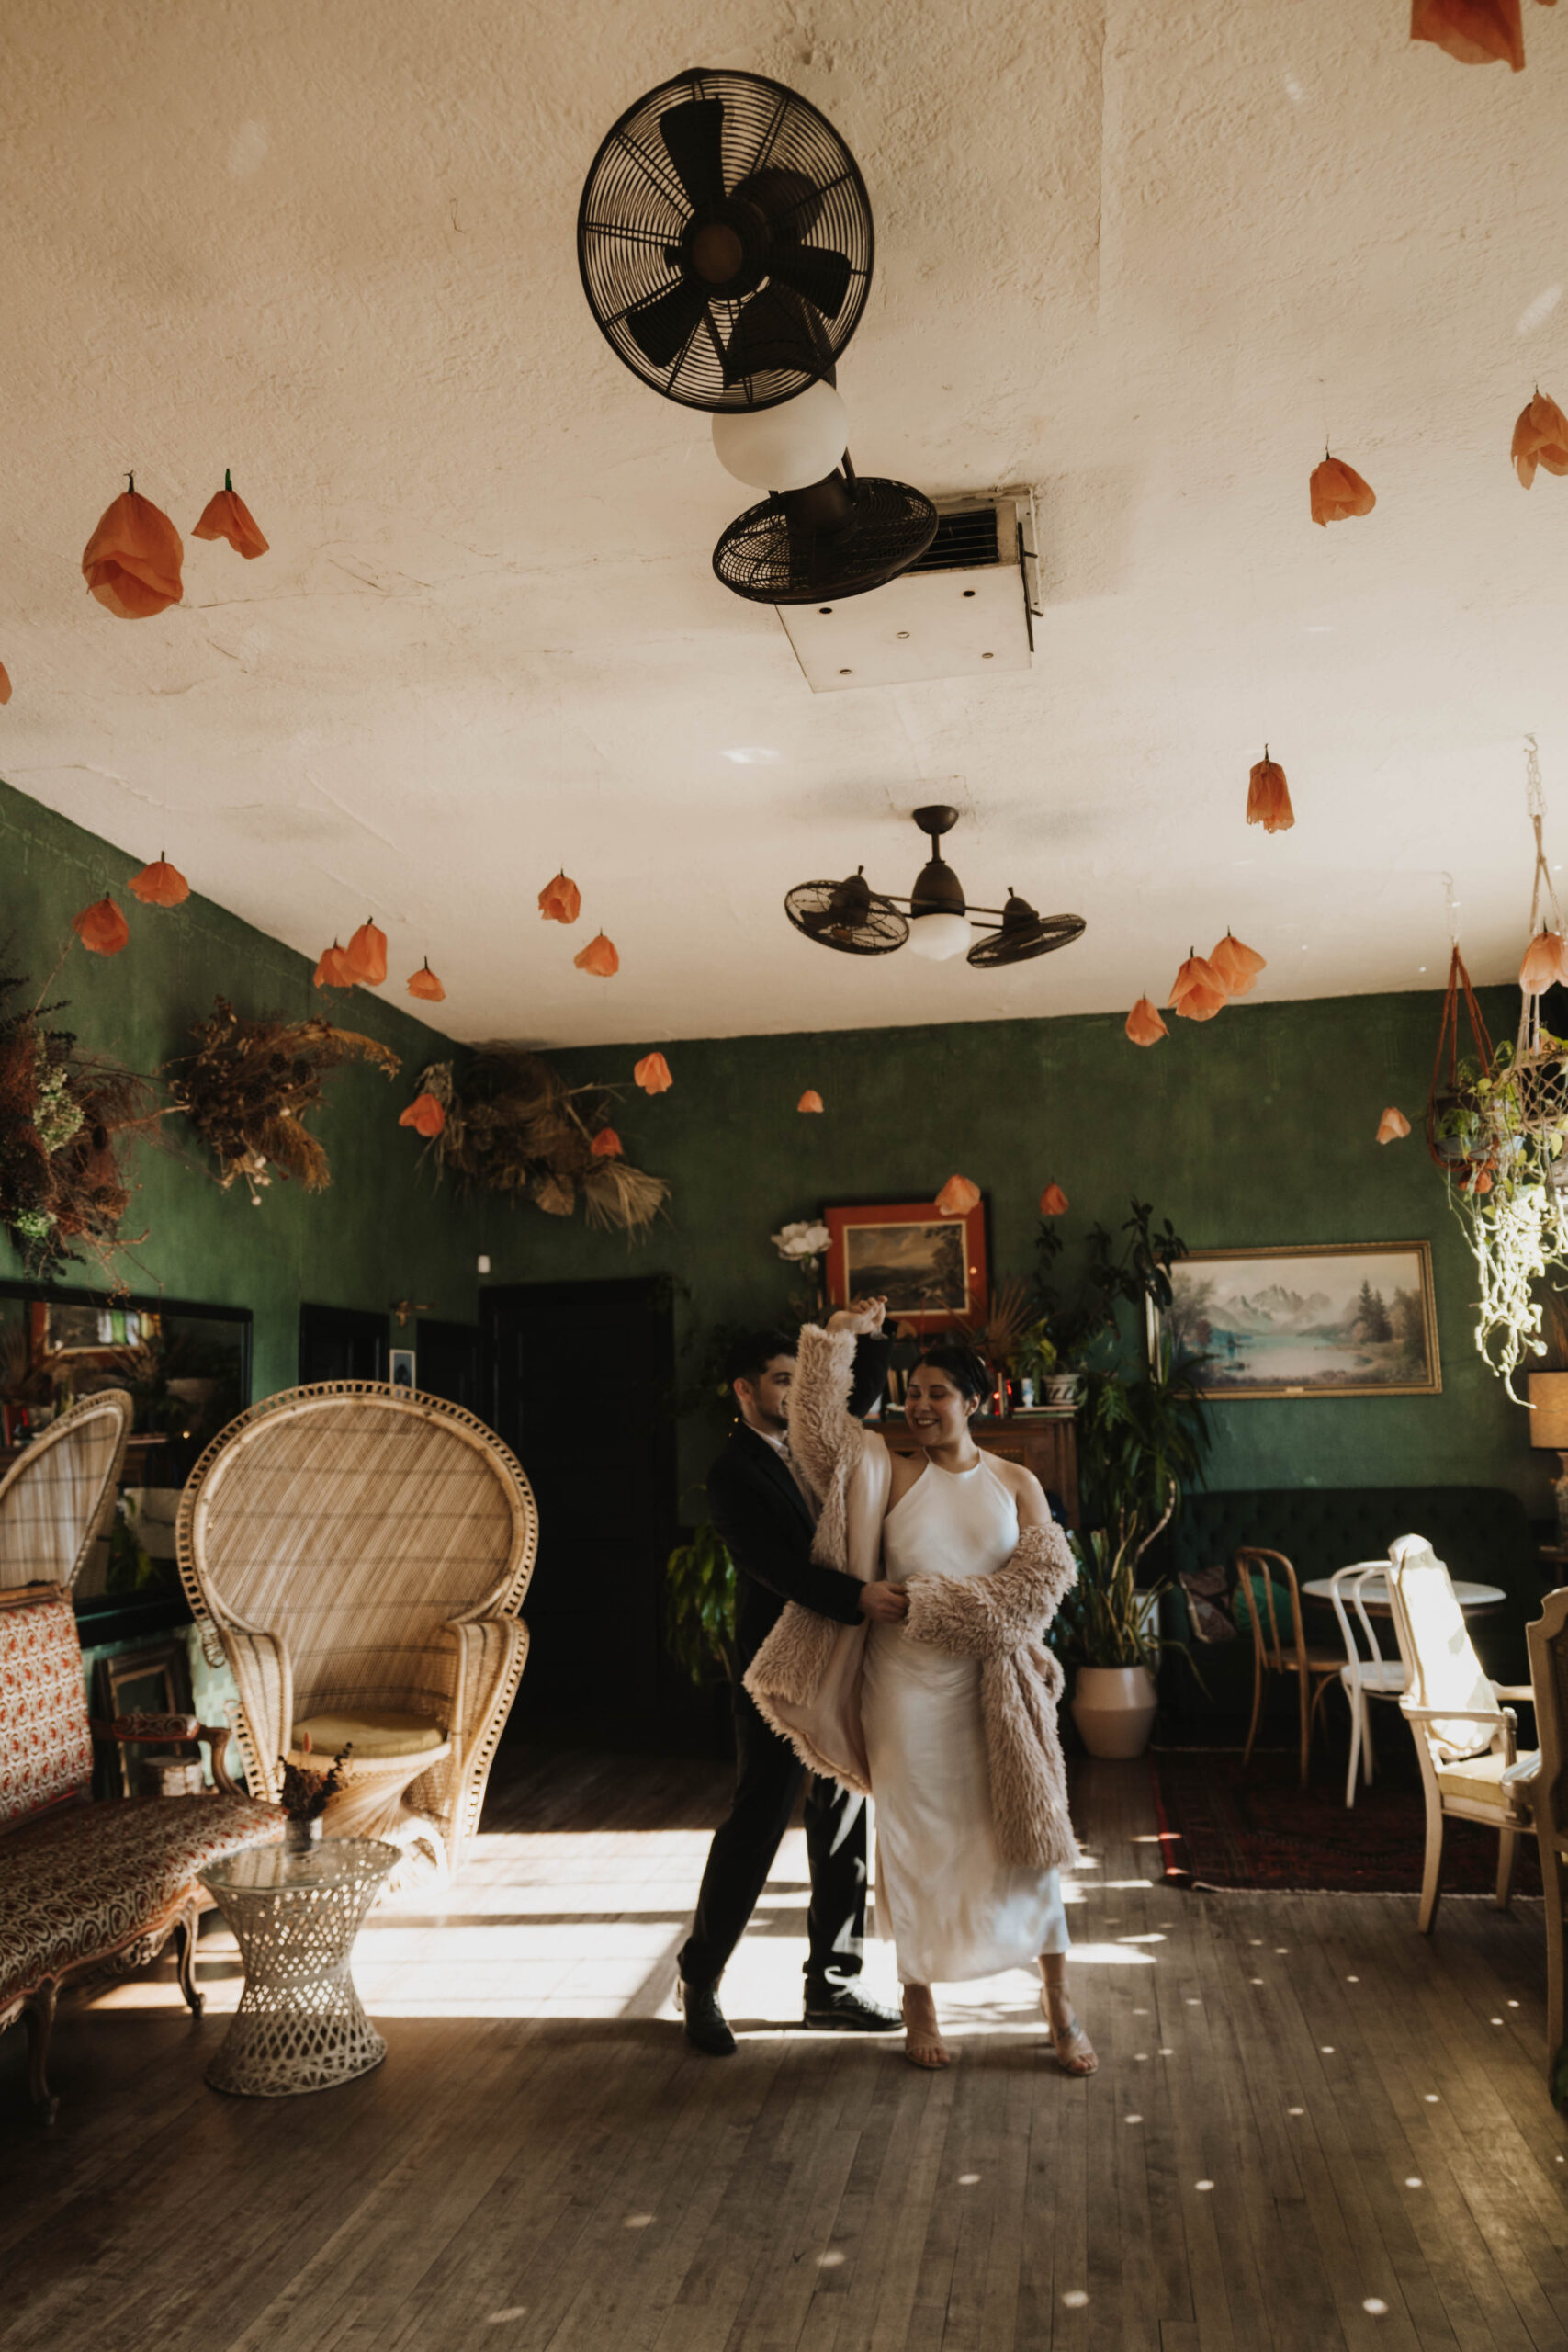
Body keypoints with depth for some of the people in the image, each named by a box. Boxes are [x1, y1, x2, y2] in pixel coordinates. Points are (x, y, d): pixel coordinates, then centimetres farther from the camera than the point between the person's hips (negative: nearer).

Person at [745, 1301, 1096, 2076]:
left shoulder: (1016, 1482, 4)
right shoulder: (888, 1473, 1)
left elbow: (1046, 1570, -7)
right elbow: (821, 1431, -13)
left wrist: (938, 1603, -14)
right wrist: (837, 1338, -19)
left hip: (995, 1684, 1)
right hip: (908, 1684, -1)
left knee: (1026, 1828, 7)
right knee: (916, 1838, 7)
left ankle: (1058, 2001, 23)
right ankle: (918, 1998, 25)